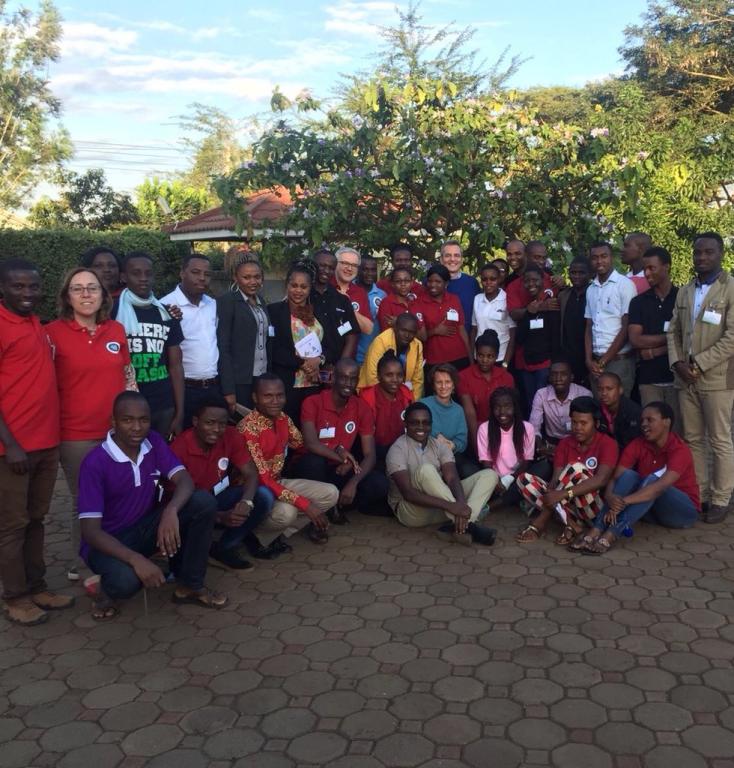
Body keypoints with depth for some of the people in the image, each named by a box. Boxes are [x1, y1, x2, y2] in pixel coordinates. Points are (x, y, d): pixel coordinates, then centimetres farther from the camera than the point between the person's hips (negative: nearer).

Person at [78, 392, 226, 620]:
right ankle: (109, 590, 1)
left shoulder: (154, 442, -6)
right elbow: (90, 530, -25)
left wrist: (171, 511, -39)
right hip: (110, 540, -5)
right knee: (125, 581, -39)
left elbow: (185, 481, -16)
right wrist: (136, 559, -38)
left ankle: (190, 585, -4)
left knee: (204, 502, -19)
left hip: (146, 528, 5)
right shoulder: (95, 462, -22)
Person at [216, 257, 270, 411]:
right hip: (239, 383, -7)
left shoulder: (260, 302, 14)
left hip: (263, 381, 7)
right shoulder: (226, 301, -8)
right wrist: (228, 390, -18)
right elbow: (222, 348, -13)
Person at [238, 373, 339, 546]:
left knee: (331, 494, -5)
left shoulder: (283, 418, -1)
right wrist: (305, 505, -30)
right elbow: (262, 479, -28)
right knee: (286, 511, -36)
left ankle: (279, 534, -3)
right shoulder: (248, 428, -25)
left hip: (278, 482, 8)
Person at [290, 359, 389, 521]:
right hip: (311, 467, -3)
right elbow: (311, 443, -28)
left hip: (339, 469, 3)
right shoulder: (312, 403, -14)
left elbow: (370, 455, -10)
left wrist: (353, 483, -27)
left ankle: (337, 505, 2)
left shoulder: (363, 408, -4)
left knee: (379, 484, -23)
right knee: (313, 462, -39)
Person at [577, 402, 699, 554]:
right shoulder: (637, 445, -6)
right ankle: (596, 531, -39)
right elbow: (615, 478, -16)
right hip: (652, 509, 4)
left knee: (652, 479, -32)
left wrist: (624, 501, -45)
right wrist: (611, 499, -38)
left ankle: (611, 535, -45)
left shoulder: (680, 450, -20)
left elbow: (662, 486, -36)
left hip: (684, 511, -4)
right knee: (629, 475, -23)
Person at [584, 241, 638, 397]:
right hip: (595, 363, 5)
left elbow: (626, 328, -8)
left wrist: (604, 361, -8)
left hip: (619, 361, -5)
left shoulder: (625, 285, -4)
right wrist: (589, 360, 1)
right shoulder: (591, 289, 14)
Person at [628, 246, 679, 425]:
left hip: (676, 376, -1)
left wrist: (655, 351, -7)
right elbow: (635, 340, -2)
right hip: (648, 379, 1)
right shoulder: (638, 302, 8)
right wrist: (670, 337, -5)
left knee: (677, 430, 0)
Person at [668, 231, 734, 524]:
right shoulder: (684, 292, 15)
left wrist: (698, 364, -14)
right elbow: (673, 331, 14)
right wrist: (677, 362, -2)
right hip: (686, 378, 6)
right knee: (692, 440, 11)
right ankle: (698, 494, 20)